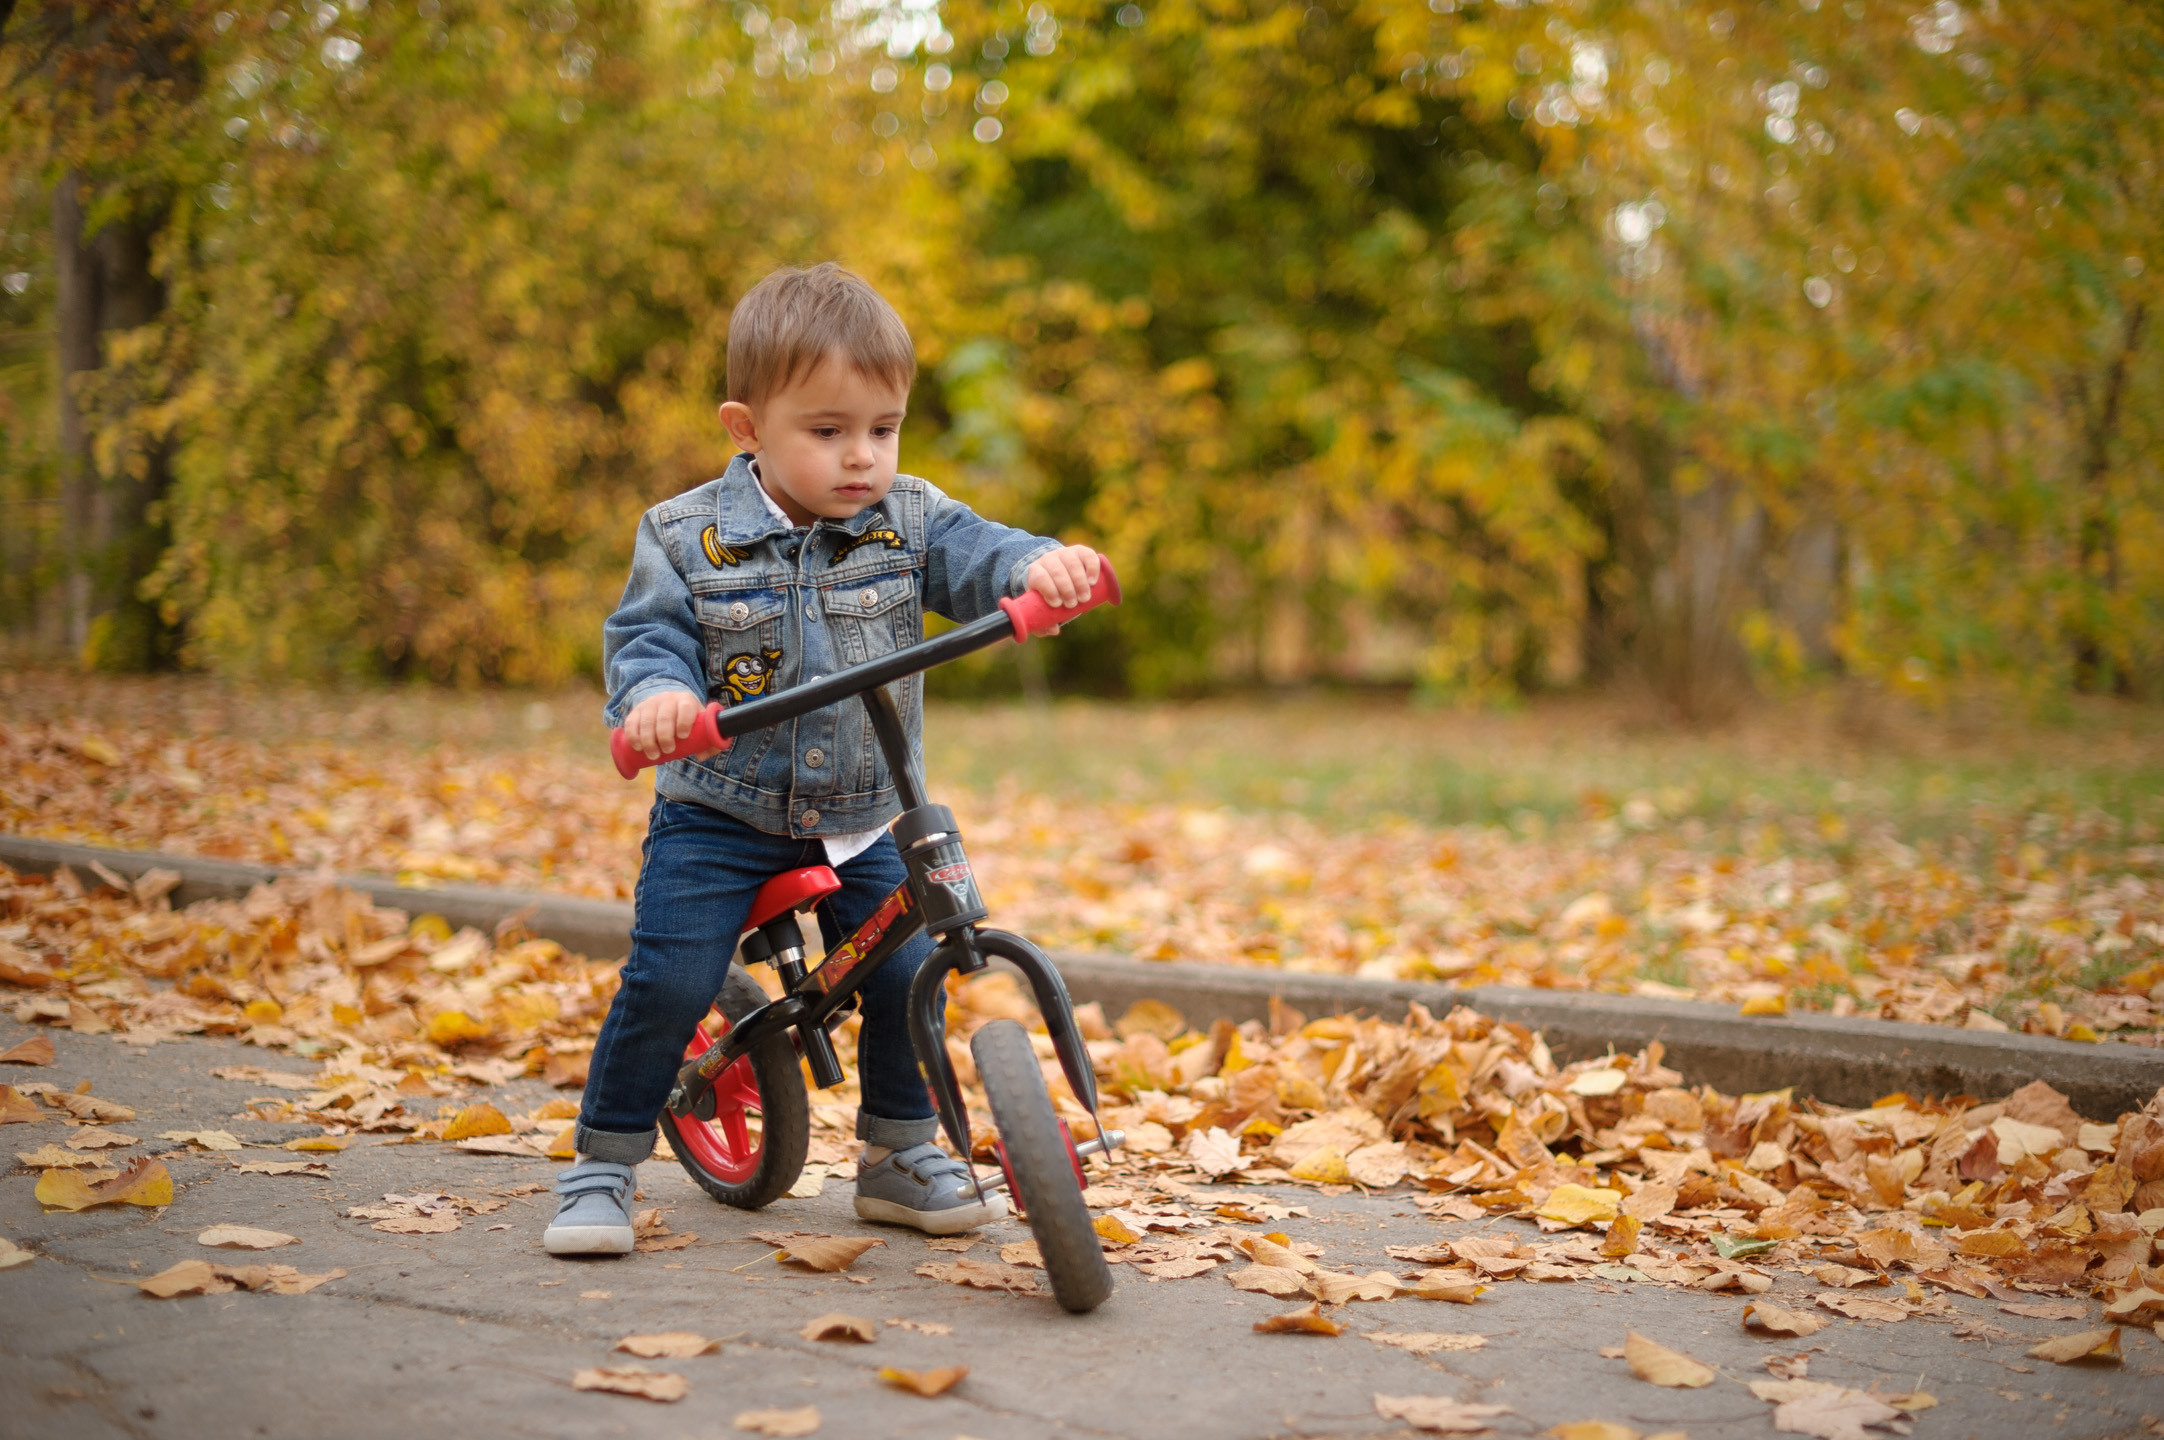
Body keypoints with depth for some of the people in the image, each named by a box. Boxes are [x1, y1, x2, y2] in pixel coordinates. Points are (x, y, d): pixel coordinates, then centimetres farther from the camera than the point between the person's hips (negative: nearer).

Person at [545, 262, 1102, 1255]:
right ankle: (602, 1167, 5)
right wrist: (655, 693, -35)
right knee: (669, 982, -14)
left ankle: (898, 1156, 20)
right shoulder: (688, 536, -9)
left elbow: (978, 557, -17)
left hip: (861, 824, 3)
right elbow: (645, 637, -11)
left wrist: (1041, 566, -41)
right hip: (719, 815, -2)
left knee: (906, 974, -4)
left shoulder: (909, 521, -3)